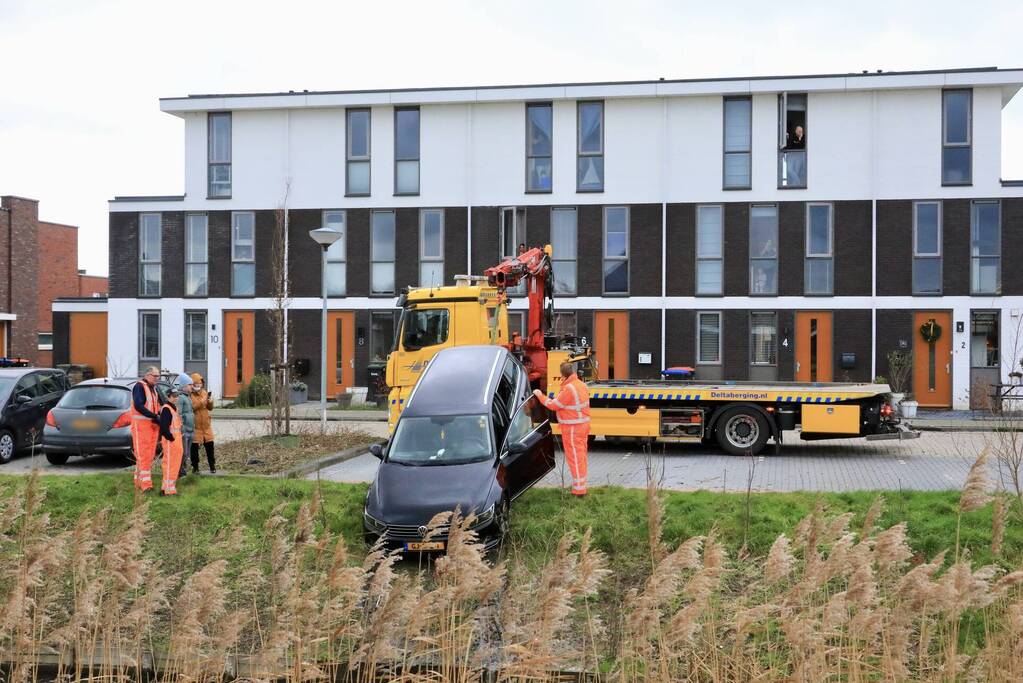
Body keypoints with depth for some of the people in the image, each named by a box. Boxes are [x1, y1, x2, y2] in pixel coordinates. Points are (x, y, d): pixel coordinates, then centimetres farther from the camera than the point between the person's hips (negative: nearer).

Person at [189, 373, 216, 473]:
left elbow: (210, 408, 14)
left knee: (209, 445, 7)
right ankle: (195, 467, 12)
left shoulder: (204, 392, 11)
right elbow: (191, 407, -23)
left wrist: (210, 402, -6)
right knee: (194, 446, 1)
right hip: (195, 425, -5)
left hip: (206, 424, 5)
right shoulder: (189, 394, -9)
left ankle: (212, 466, 17)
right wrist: (201, 401, -27)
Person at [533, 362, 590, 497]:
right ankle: (581, 484, 27)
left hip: (572, 428, -9)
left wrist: (540, 396, -4)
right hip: (583, 424, 9)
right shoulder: (581, 385, 6)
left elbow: (554, 405, -15)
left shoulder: (569, 389, -23)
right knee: (581, 455, 17)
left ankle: (579, 488, 3)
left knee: (575, 457, -2)